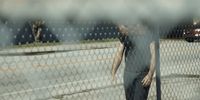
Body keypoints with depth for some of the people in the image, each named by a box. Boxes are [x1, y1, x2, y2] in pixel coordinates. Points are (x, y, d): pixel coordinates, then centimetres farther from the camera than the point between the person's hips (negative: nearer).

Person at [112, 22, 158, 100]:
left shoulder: (148, 33, -11)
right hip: (128, 73, 5)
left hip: (143, 75, -5)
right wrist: (113, 73, 0)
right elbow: (119, 54, 7)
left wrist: (150, 75, -21)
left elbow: (153, 55, -12)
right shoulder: (125, 35, 3)